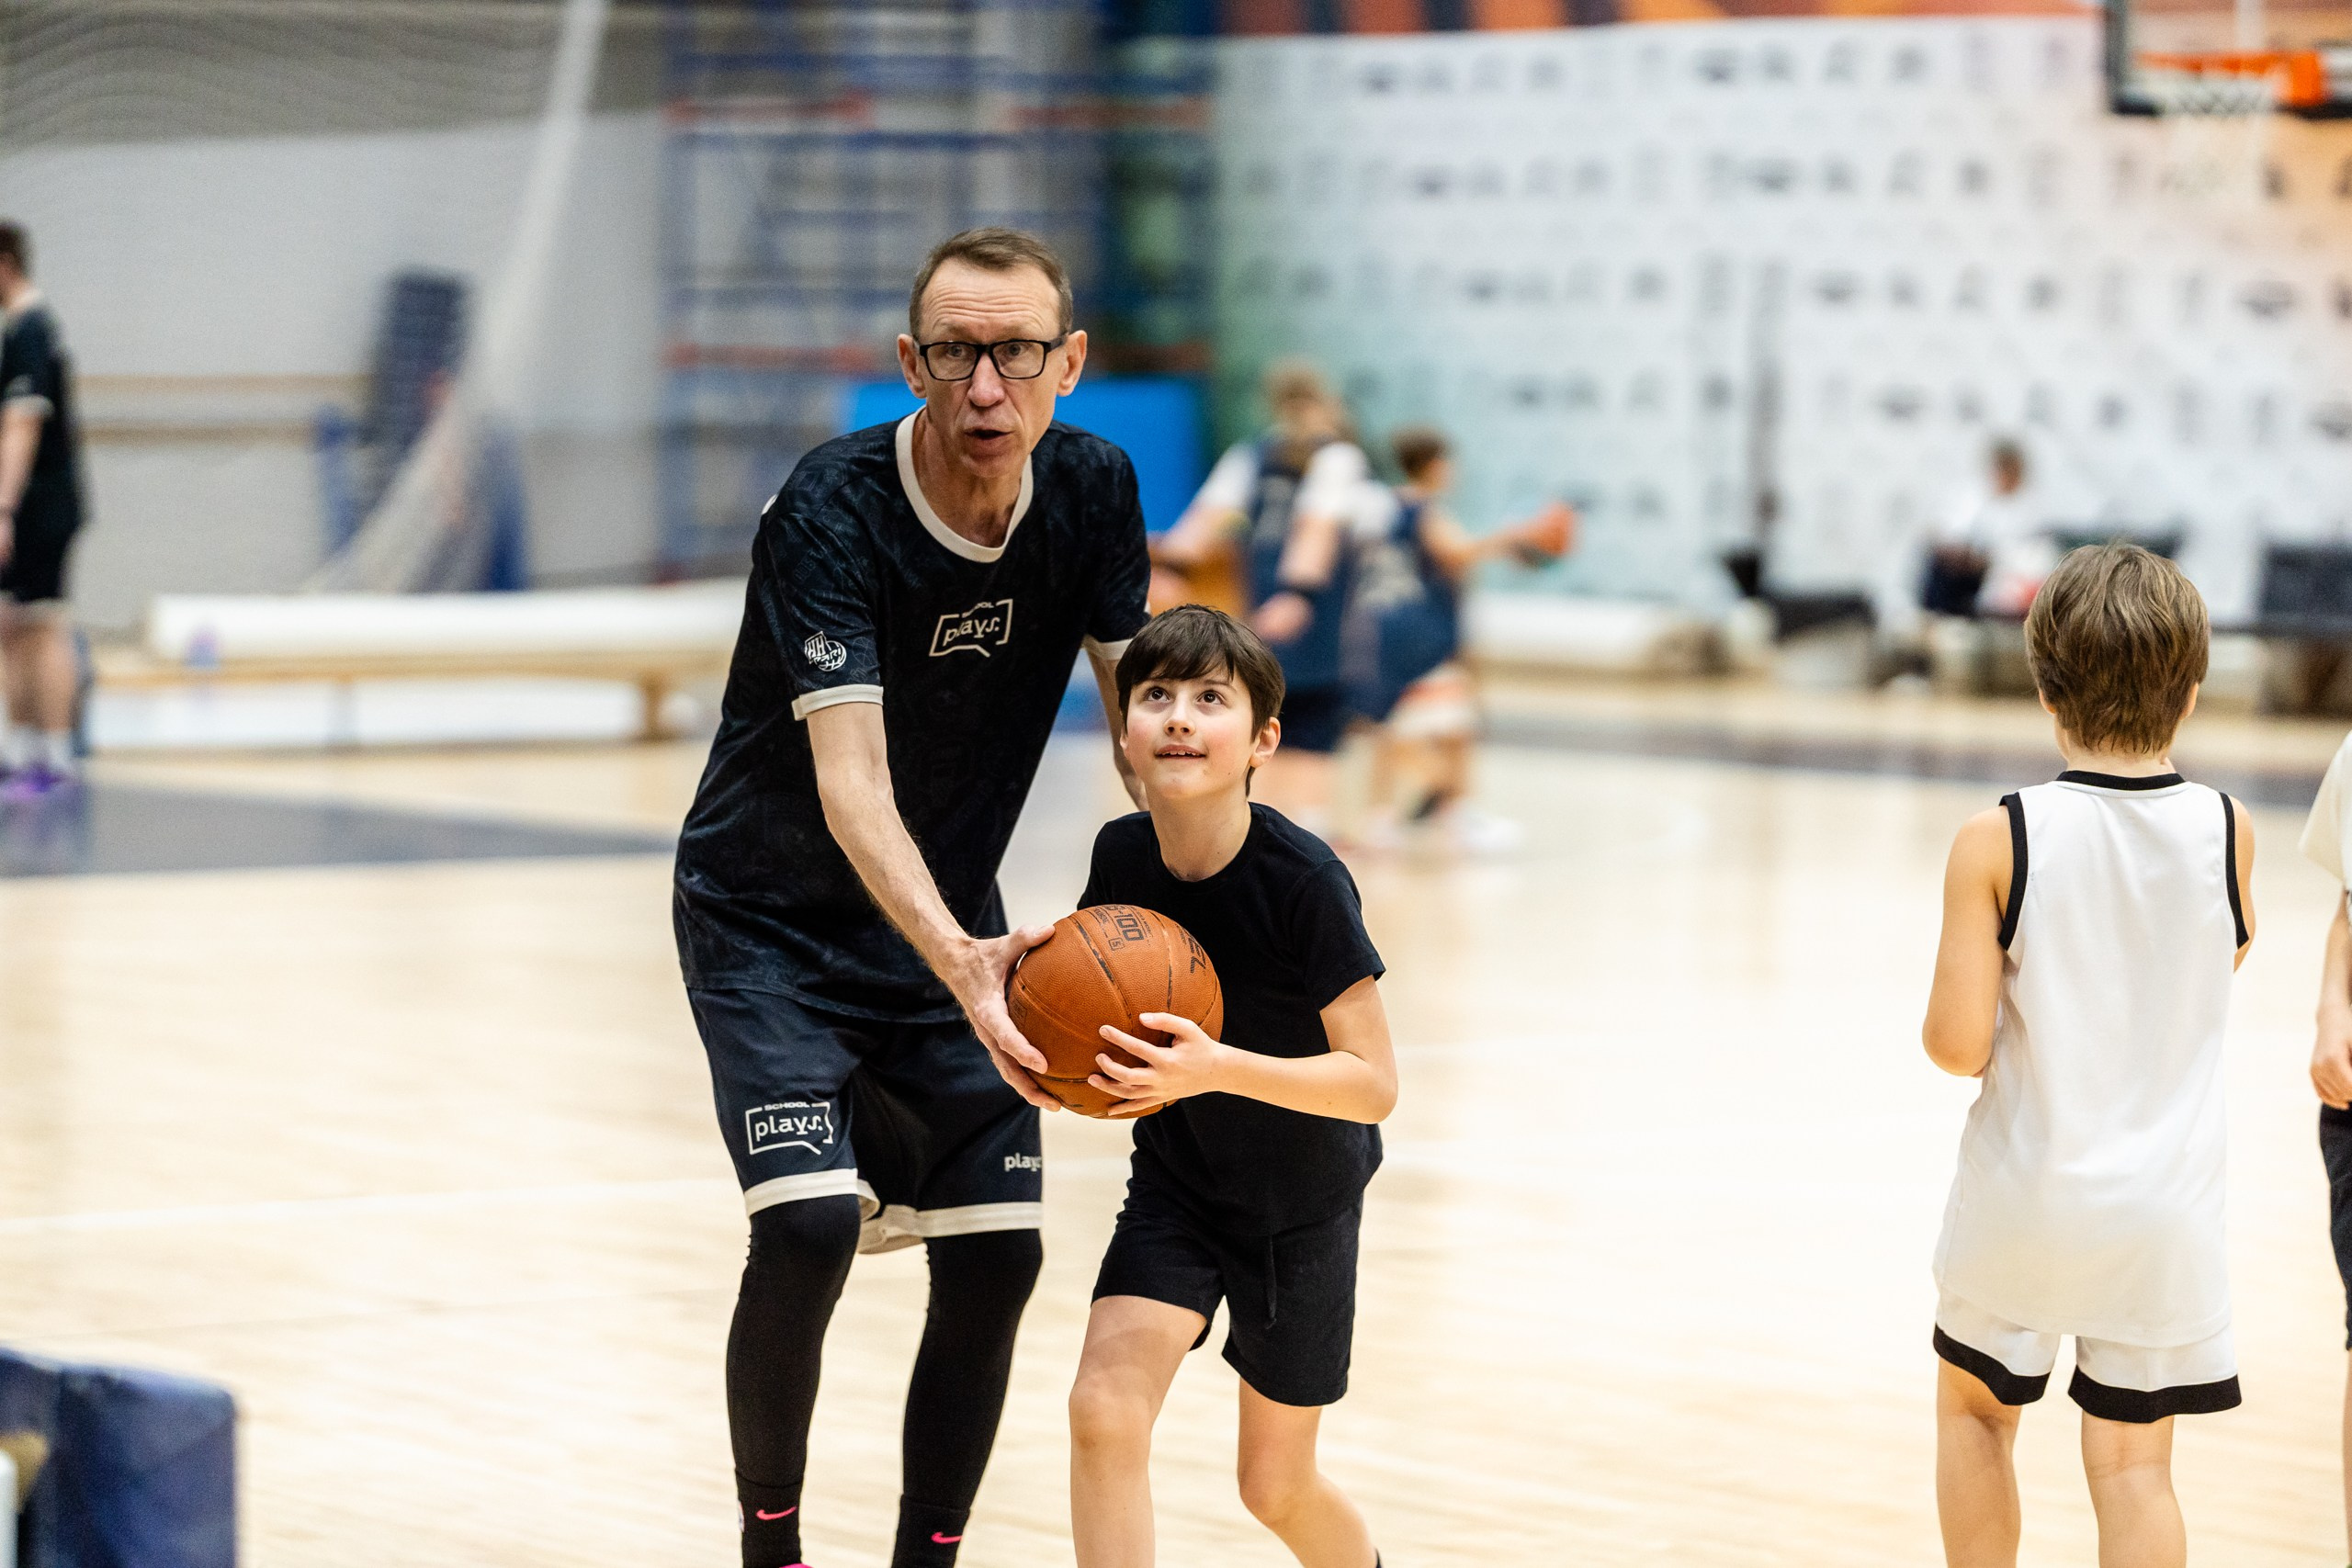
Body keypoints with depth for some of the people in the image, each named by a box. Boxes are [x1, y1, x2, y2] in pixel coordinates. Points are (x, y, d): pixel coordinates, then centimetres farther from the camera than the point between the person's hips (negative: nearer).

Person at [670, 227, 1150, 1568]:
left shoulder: (1091, 490, -9)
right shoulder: (834, 511, -26)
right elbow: (851, 780, -35)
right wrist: (959, 960, -51)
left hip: (951, 926, 5)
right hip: (774, 922, -5)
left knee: (996, 1253, -1)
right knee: (810, 1223, -22)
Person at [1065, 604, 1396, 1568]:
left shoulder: (1304, 881, -28)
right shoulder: (1122, 853, -13)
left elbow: (1374, 1083, -26)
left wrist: (1217, 1068, -40)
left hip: (1302, 1202, -3)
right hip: (1177, 1181, 3)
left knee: (1275, 1486, 11)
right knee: (1105, 1408, -20)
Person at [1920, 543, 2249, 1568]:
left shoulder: (1997, 844, -15)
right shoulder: (2226, 832, -8)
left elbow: (1958, 1043, -16)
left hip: (2023, 1203, -1)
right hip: (2165, 1211, 1)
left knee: (1975, 1406, 23)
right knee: (2134, 1467, 7)